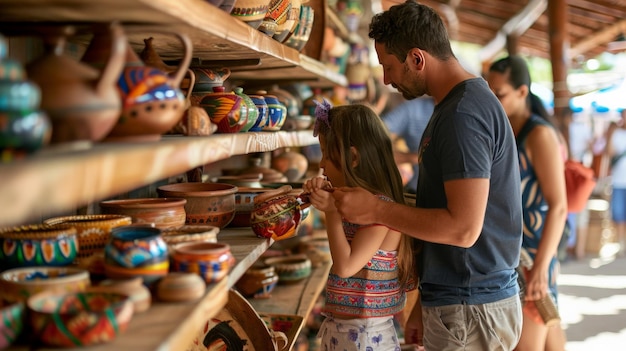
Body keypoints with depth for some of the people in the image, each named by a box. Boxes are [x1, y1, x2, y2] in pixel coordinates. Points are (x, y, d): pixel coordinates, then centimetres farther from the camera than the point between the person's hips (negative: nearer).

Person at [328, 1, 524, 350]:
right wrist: (425, 305, 18)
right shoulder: (472, 98, 12)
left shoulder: (462, 115, -19)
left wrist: (377, 210, -15)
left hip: (468, 311, -9)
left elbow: (463, 229, -25)